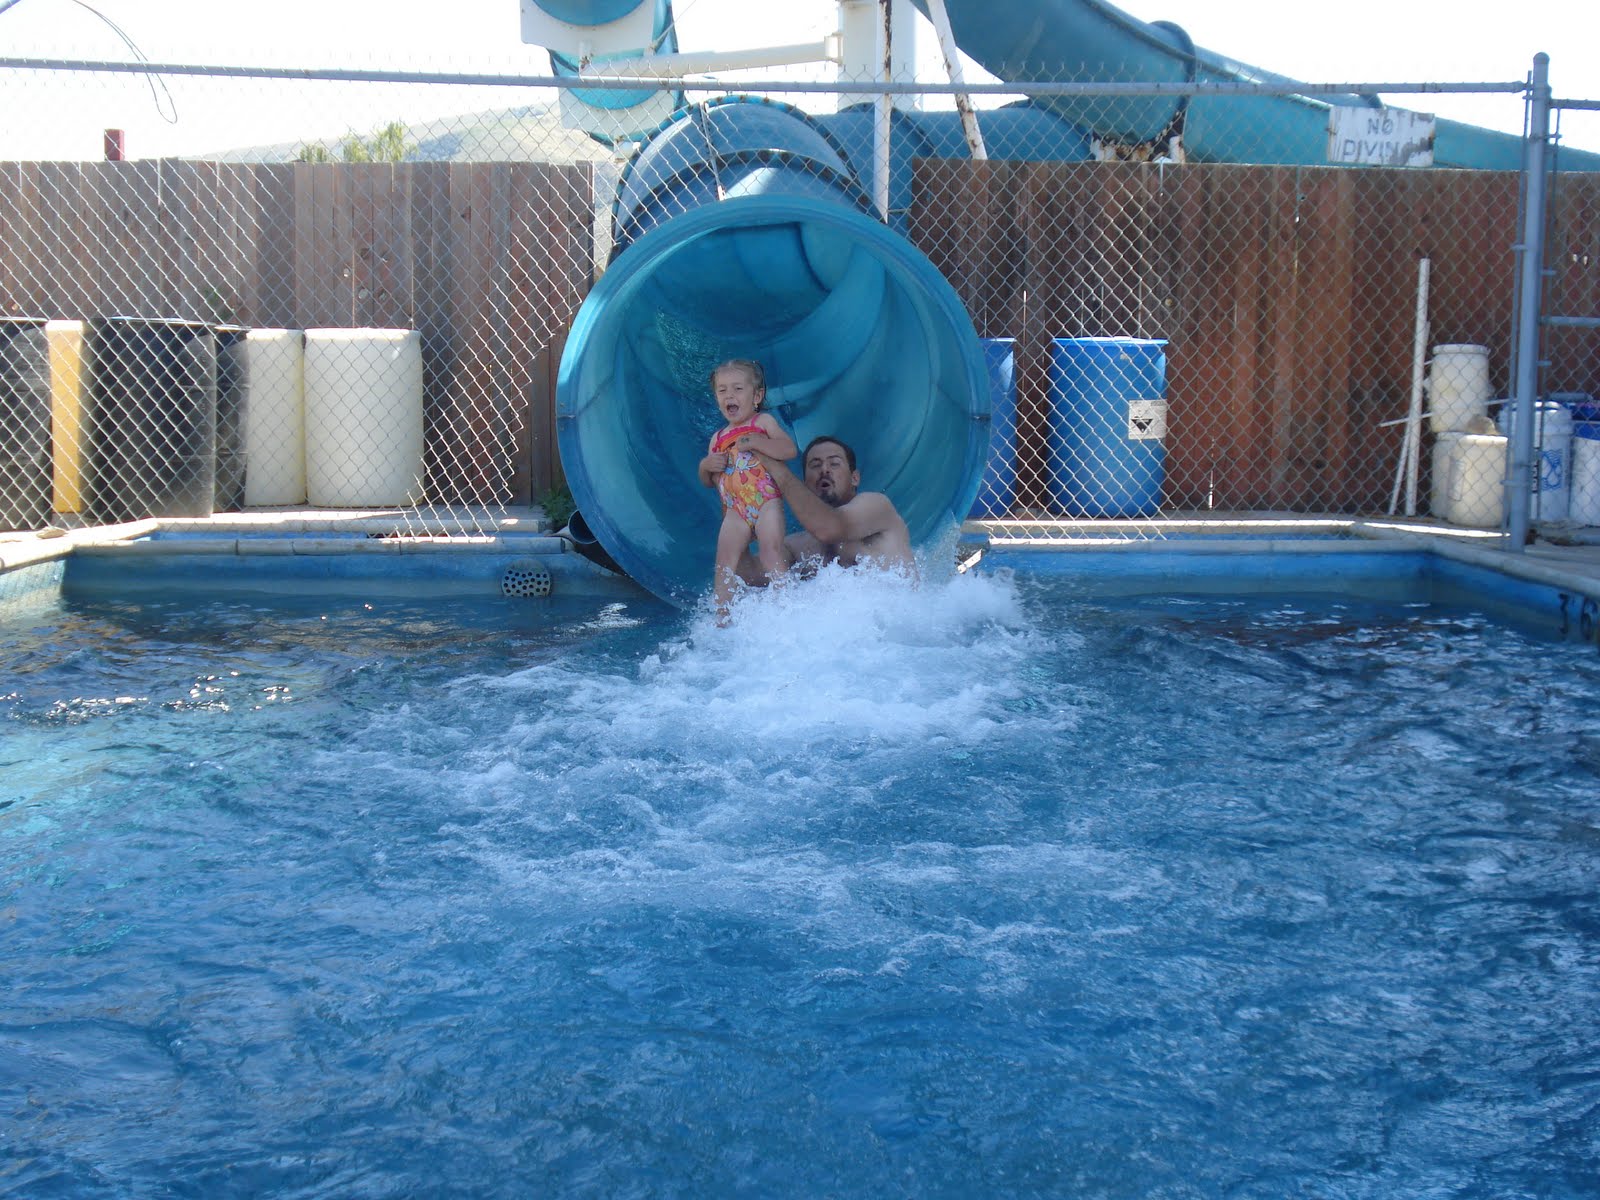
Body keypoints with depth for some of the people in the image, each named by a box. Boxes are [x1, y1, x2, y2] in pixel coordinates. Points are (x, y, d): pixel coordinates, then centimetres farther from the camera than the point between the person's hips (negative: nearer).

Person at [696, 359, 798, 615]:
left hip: (765, 500, -4)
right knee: (726, 560, -7)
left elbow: (789, 449, -7)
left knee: (771, 550, -18)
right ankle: (723, 618, -8)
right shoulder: (718, 438, 22)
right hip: (734, 510, 4)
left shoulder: (763, 421, 8)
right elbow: (708, 482, 27)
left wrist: (755, 441, -17)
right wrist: (706, 466, 4)